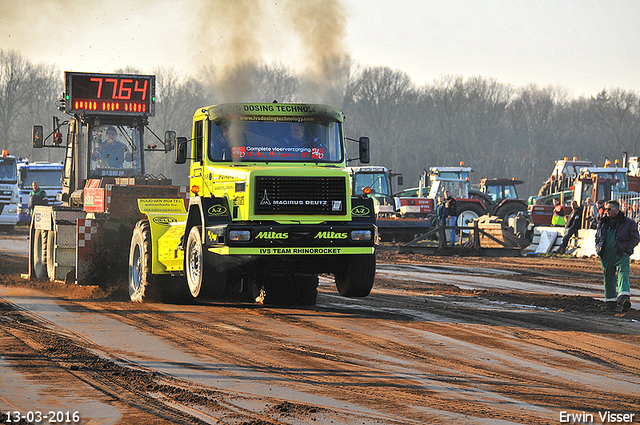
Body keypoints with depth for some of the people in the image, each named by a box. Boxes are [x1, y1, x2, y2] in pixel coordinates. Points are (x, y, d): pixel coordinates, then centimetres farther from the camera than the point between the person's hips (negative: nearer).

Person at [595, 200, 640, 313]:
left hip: (621, 255, -5)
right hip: (606, 256, 5)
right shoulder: (602, 223, 15)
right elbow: (597, 237, 27)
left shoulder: (628, 223, 0)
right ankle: (611, 303, 17)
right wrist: (598, 248, 12)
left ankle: (624, 298, -37)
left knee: (623, 275, -20)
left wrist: (626, 248, -7)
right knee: (608, 279, 7)